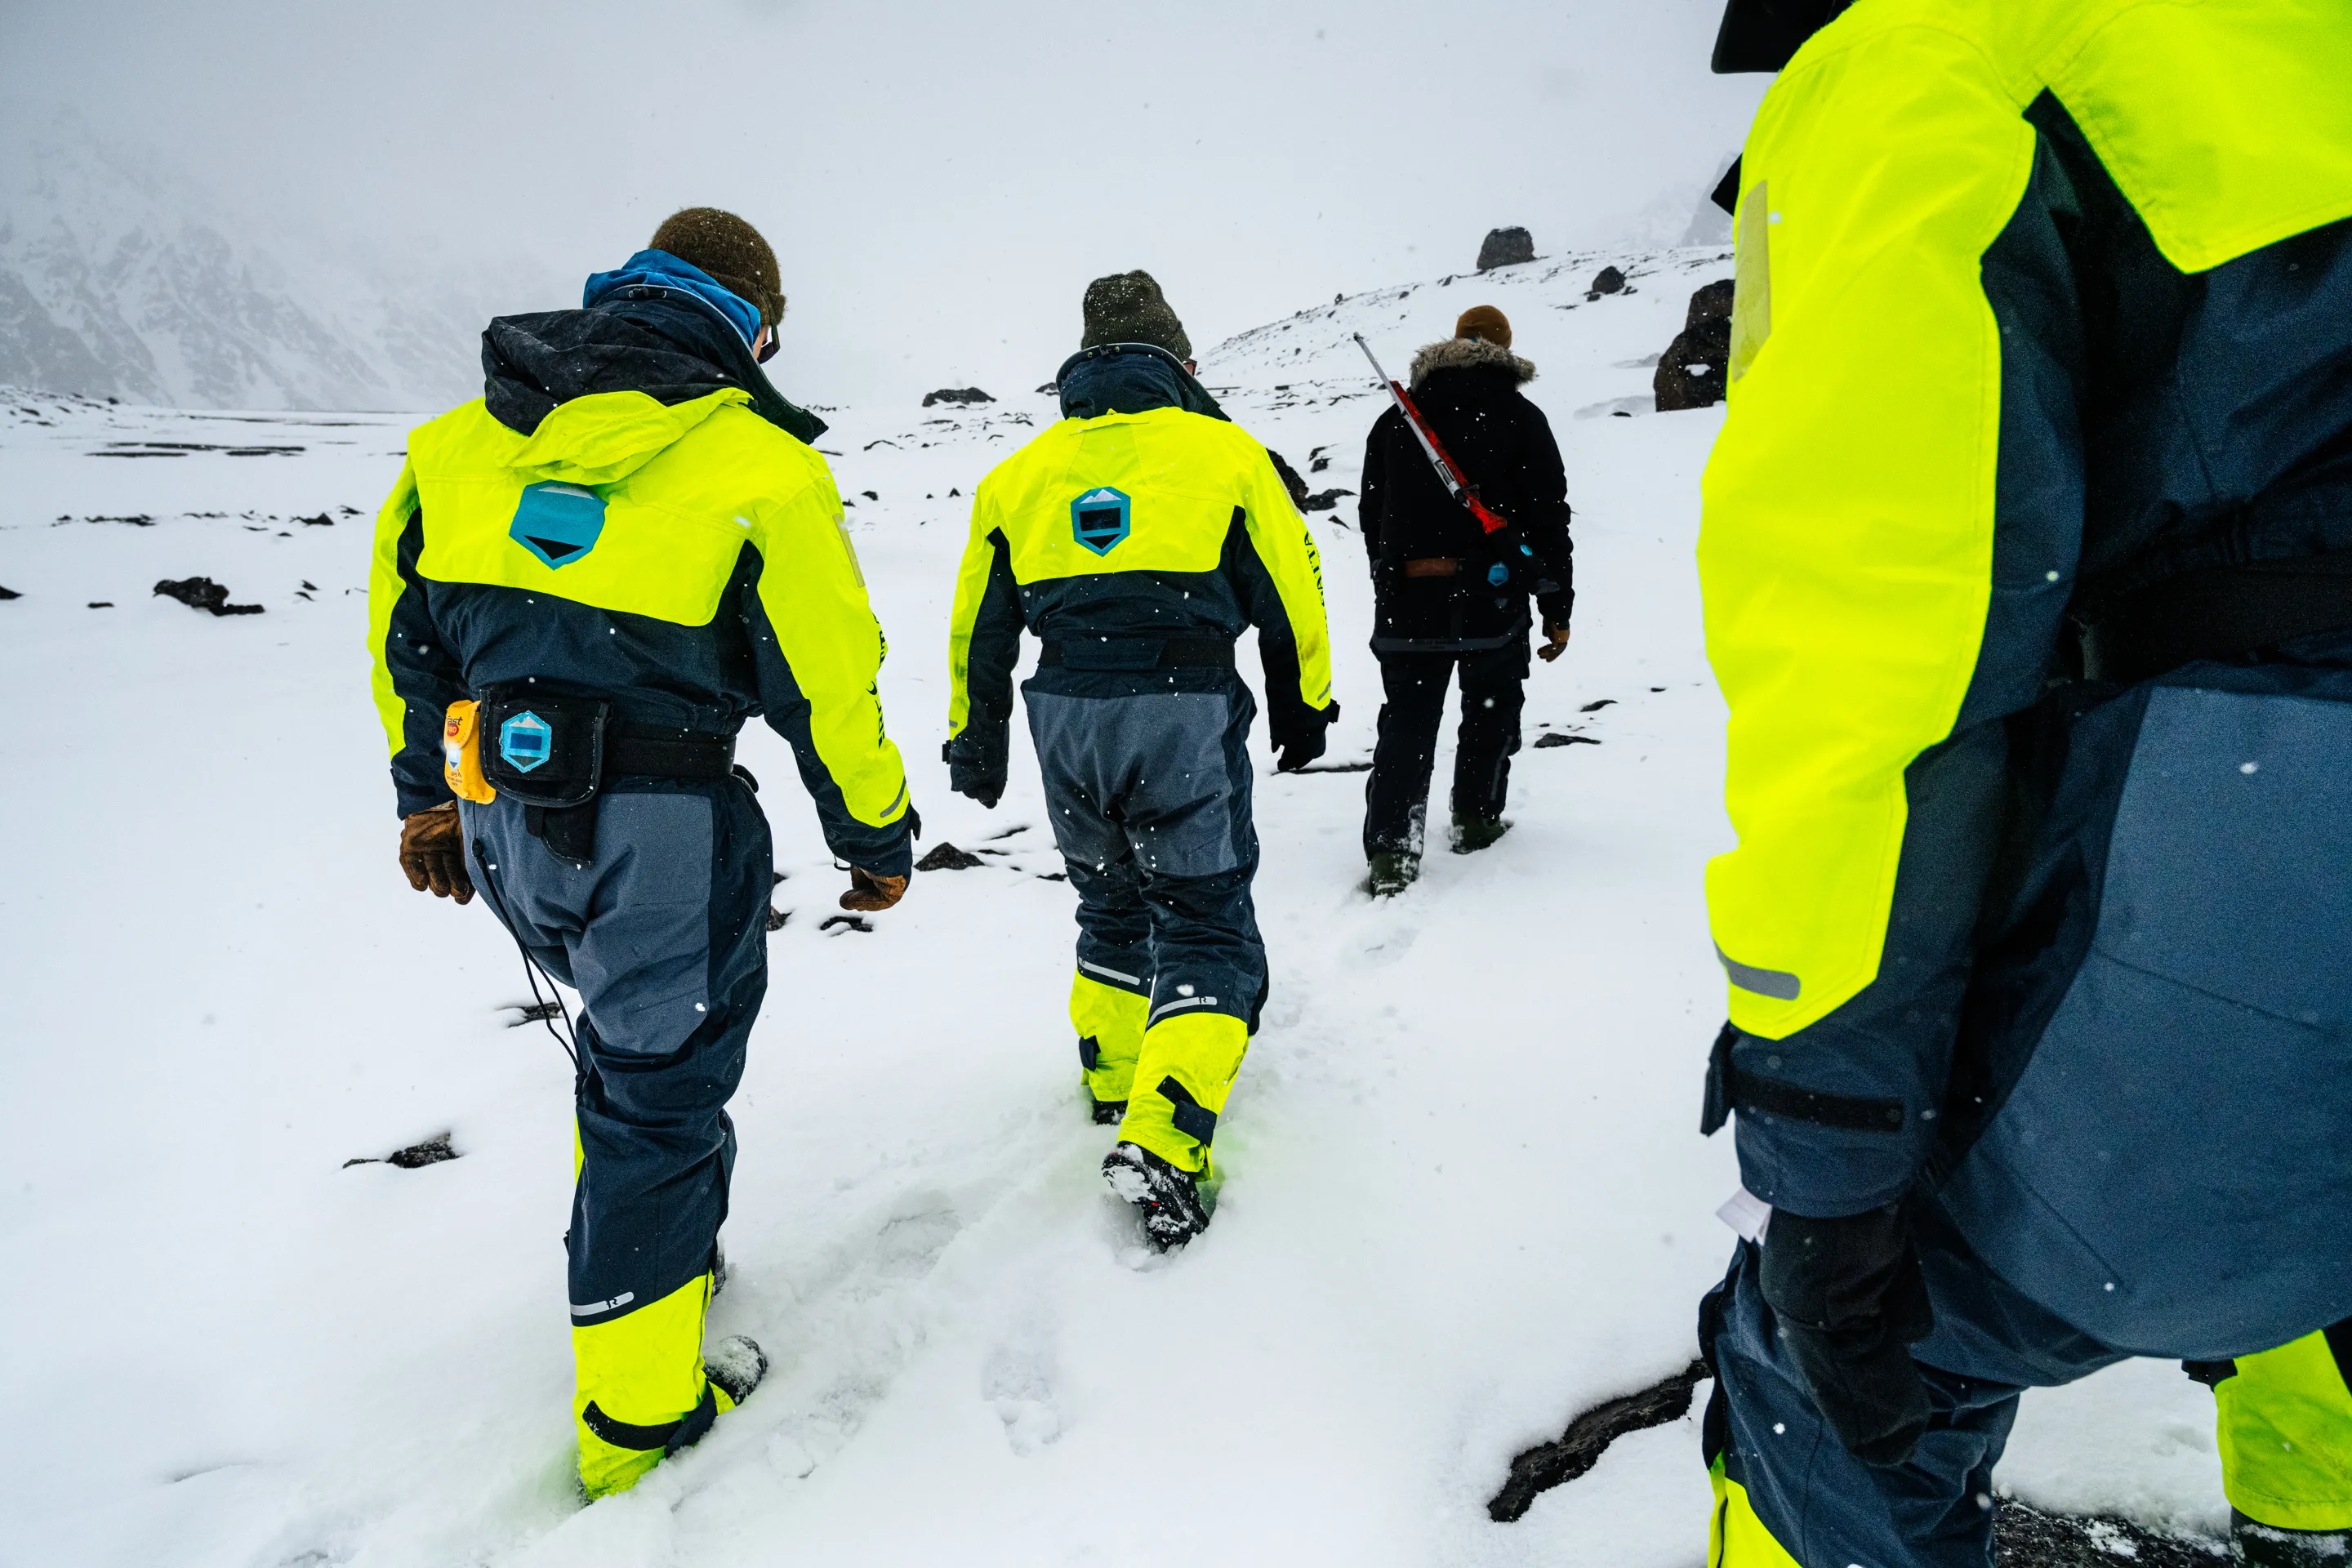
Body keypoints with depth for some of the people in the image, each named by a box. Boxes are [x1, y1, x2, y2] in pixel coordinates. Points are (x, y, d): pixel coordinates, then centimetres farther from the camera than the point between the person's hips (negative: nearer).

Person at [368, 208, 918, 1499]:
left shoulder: (467, 435, 10)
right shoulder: (754, 457, -8)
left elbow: (401, 617, 15)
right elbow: (826, 673, -9)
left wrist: (428, 800, 24)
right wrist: (875, 837, 2)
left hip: (501, 817, 6)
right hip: (661, 833, -6)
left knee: (626, 1036, 29)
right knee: (663, 1089, 8)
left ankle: (635, 1248, 45)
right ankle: (639, 1414, 21)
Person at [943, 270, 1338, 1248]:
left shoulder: (1021, 473, 12)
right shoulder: (1223, 451, 3)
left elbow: (981, 624, 15)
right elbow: (1289, 591, 5)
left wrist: (977, 745, 24)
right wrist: (1303, 708, 18)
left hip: (1065, 718, 4)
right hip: (1186, 716, -4)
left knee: (1112, 906, 24)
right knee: (1204, 924, 5)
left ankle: (1113, 1075, 36)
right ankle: (1163, 1139, -8)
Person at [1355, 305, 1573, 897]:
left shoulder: (1395, 418, 11)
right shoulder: (1521, 417, 2)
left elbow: (1370, 515, 14)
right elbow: (1547, 518, -1)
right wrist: (1557, 607, 3)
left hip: (1408, 602, 2)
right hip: (1494, 601, -2)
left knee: (1406, 721, 3)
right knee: (1491, 711, 18)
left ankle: (1389, 847, -8)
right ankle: (1476, 820, 26)